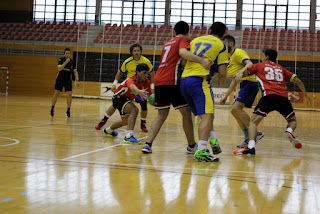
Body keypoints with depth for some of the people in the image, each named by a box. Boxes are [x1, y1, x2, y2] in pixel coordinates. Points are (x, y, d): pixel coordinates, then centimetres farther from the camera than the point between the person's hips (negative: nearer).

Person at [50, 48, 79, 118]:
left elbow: (75, 72, 8)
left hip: (68, 80, 2)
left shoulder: (72, 62, 1)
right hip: (60, 79, -1)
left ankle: (68, 111, 1)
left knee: (69, 95, -10)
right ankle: (52, 109, 10)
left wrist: (77, 80, -2)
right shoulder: (61, 60, -6)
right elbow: (59, 69, -20)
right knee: (56, 93, -4)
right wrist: (65, 62, -27)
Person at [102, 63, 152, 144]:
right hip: (118, 98, -9)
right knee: (134, 110, -36)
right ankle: (128, 136, -45)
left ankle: (108, 130, 58)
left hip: (127, 99, 9)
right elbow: (132, 87, -58)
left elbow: (149, 94, -3)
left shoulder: (146, 82, -12)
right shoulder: (131, 80, -34)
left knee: (125, 121, 29)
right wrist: (139, 92, -81)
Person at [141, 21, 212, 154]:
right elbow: (183, 52, -18)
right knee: (186, 112, 5)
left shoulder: (169, 42, 26)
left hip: (158, 80, 7)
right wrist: (202, 60, -28)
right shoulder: (184, 39, 4)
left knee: (162, 115, 13)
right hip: (172, 81, -7)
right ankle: (192, 146, 11)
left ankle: (148, 144, 0)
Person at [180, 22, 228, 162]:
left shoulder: (195, 40, 23)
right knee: (207, 115, -12)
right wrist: (219, 82, 26)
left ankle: (213, 141, 16)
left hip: (184, 80, 7)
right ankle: (201, 151, -24)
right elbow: (222, 73, 4)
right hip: (199, 80, -6)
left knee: (205, 114, 20)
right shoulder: (221, 45, 9)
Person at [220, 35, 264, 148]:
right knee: (236, 110, 11)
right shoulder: (231, 58, 26)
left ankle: (256, 133, -17)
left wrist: (241, 72, -42)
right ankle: (248, 138, 13)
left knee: (235, 109, -19)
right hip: (245, 84, 10)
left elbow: (250, 64, -23)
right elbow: (234, 81, 30)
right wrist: (226, 96, 29)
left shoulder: (238, 52, -4)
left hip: (250, 82, -10)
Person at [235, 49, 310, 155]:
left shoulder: (259, 65, 21)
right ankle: (289, 131, -11)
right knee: (292, 120, 24)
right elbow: (298, 81, 25)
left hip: (268, 95, -3)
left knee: (253, 121, 1)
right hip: (283, 96, 3)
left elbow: (243, 74, 17)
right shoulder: (281, 68, 28)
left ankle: (251, 147, -21)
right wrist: (305, 94, 40)